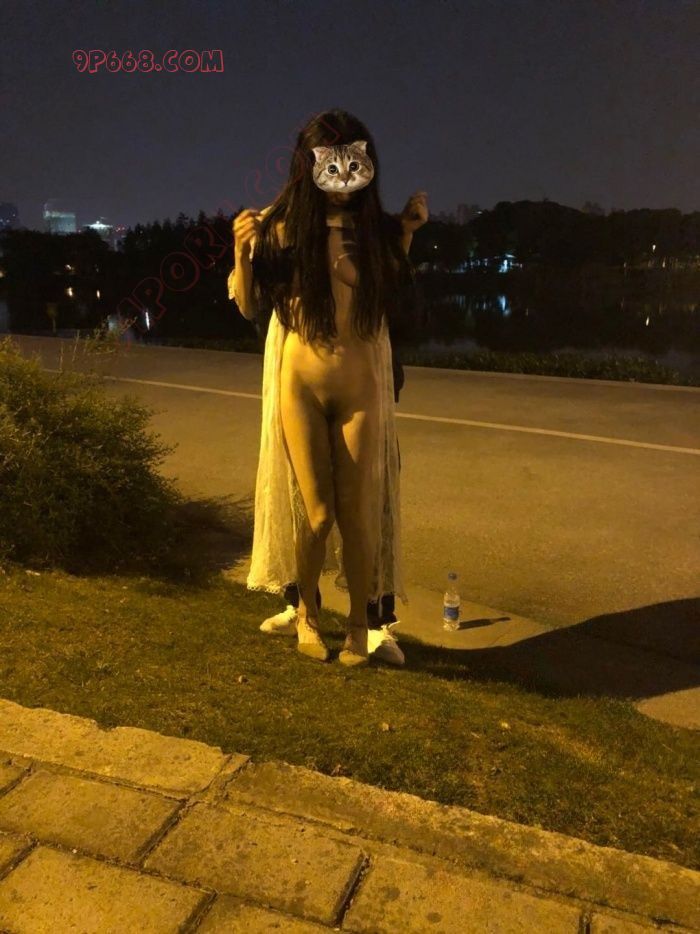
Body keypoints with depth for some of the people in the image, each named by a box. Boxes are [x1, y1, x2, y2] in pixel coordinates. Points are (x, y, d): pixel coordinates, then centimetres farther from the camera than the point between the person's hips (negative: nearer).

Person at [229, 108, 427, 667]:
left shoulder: (377, 229, -2)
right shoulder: (283, 226, -6)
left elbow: (394, 301, 9)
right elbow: (250, 307, 0)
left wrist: (407, 235, 3)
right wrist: (243, 251, -16)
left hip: (362, 384, 1)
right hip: (299, 381, -1)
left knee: (359, 510, 4)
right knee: (314, 510, 4)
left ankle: (359, 623, 24)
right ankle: (308, 611, 30)